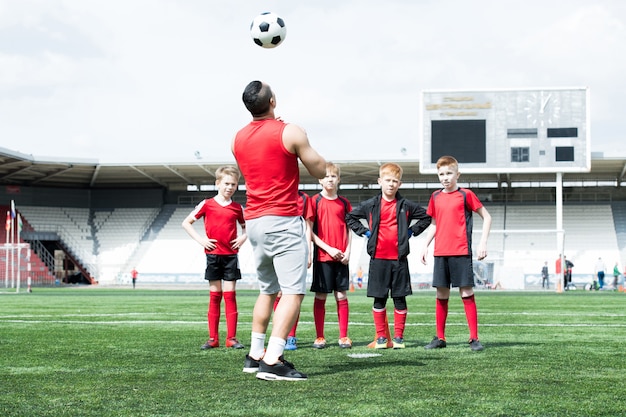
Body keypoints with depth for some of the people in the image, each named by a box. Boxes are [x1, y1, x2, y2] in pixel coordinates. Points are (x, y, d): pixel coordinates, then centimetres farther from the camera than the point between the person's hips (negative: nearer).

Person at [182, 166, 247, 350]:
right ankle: (213, 338, 6)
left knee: (230, 295, 0)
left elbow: (246, 226, 22)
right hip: (213, 254, -1)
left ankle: (231, 338, 1)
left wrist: (243, 237, 2)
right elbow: (186, 223, 3)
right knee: (214, 296, 3)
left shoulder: (237, 208, 6)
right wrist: (200, 239, -7)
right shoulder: (207, 205, 0)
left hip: (231, 255, 1)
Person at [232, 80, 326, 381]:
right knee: (293, 292, -9)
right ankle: (272, 361, -20)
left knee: (267, 291, 19)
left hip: (254, 221, 7)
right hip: (283, 221, -7)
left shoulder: (238, 139, 9)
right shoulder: (290, 133, -9)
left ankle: (255, 355, 21)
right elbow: (321, 171, -1)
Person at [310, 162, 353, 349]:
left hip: (341, 257, 3)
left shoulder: (344, 203, 9)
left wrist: (347, 252, -2)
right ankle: (319, 337, 9)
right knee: (320, 297, 2)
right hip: (322, 256, -2)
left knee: (341, 295, 3)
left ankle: (343, 336, 8)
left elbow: (349, 229, 12)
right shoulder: (315, 201, -1)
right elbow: (310, 231, -4)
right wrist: (328, 249, -11)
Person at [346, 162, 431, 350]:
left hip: (399, 258, 0)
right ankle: (381, 337, 10)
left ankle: (398, 337, 10)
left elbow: (426, 217, 15)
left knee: (400, 298, 3)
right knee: (379, 299, 3)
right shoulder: (371, 205, 4)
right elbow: (350, 217, 13)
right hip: (378, 258, 0)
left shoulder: (406, 206, 4)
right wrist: (364, 232, 4)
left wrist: (411, 231, 5)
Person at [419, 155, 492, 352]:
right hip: (440, 254, 5)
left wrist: (483, 242, -6)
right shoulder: (435, 197, 12)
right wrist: (425, 246, 13)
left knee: (467, 293, -5)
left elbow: (486, 217, 2)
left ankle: (474, 338, -1)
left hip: (461, 253, -4)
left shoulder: (465, 194, -2)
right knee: (441, 295, 7)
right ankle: (440, 338, 14)